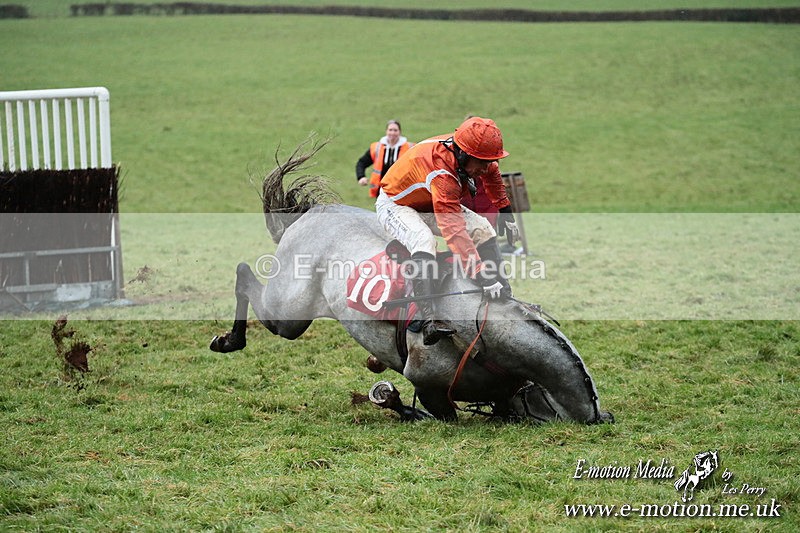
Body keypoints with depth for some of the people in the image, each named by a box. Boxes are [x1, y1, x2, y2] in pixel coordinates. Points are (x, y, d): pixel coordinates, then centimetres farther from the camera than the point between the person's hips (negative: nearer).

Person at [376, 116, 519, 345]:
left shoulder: (468, 151, -16)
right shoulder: (442, 175, -41)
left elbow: (491, 172, 11)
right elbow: (455, 232, -47)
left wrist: (505, 212, 18)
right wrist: (483, 276, -52)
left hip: (429, 205, 8)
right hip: (395, 204, -8)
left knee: (482, 228, -8)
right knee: (424, 240, -37)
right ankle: (429, 321, -48)